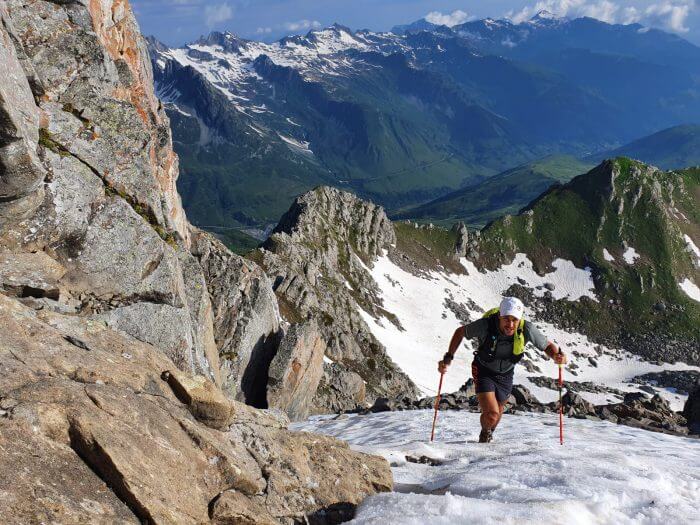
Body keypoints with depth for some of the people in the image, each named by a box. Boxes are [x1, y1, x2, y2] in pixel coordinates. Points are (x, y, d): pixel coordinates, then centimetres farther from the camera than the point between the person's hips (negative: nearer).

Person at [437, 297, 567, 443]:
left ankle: (489, 435, 58)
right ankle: (485, 434, 19)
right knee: (491, 415, -18)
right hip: (484, 372, -3)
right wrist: (448, 357, -21)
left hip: (506, 375, 3)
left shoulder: (526, 329, -29)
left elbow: (547, 345, -12)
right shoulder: (485, 325, -33)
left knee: (497, 413, 23)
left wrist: (557, 355, -34)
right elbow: (460, 332, -14)